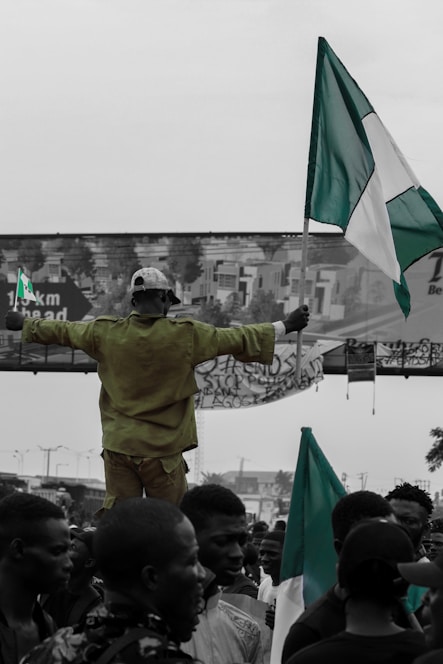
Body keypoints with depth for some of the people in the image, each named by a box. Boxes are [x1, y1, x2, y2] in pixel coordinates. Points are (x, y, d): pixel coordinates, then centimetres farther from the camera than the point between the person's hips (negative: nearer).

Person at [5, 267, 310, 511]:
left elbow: (62, 331, 13)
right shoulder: (186, 335, -10)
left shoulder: (106, 333, -2)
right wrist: (284, 327, 8)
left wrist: (25, 324, 32)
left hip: (118, 446, 3)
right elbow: (236, 339, -3)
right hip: (162, 449, -3)